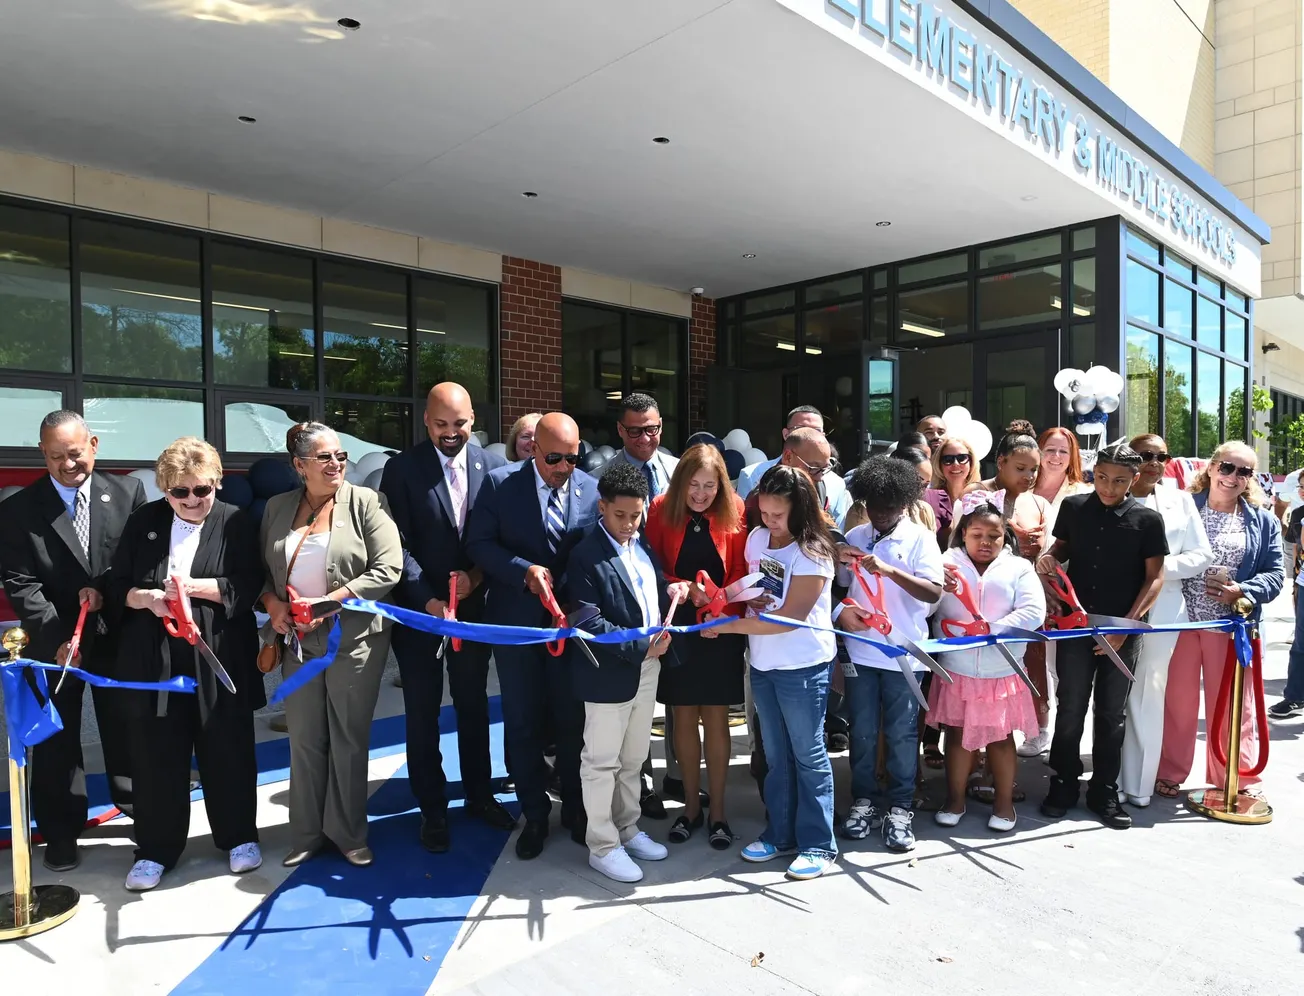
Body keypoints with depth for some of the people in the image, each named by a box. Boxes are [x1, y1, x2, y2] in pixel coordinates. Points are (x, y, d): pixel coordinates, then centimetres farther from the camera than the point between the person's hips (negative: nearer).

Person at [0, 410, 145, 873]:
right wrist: (56, 639, -18)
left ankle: (134, 803, 37)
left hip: (116, 635, 1)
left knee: (124, 727, 16)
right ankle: (61, 832, 25)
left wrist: (106, 590, -17)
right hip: (54, 642, -1)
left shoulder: (127, 492, -3)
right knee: (56, 740, 9)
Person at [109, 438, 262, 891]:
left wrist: (193, 587, -20)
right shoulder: (143, 521, 6)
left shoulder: (236, 522, -2)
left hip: (219, 659, -2)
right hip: (153, 659, 2)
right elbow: (117, 585, 6)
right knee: (156, 757, 9)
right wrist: (148, 598, -14)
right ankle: (155, 850, 25)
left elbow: (247, 586, -9)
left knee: (227, 752, 9)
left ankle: (239, 837, 27)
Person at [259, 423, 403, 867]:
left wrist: (330, 602, -18)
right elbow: (262, 570, 13)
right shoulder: (277, 508, 8)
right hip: (298, 642, 4)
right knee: (305, 740, 12)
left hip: (354, 639, -3)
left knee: (349, 739, 7)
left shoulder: (366, 502, -6)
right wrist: (272, 603, -7)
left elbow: (387, 569, -13)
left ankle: (348, 832, 24)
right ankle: (307, 832, 28)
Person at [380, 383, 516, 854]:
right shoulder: (403, 468, -8)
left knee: (473, 705, 16)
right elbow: (398, 544, -11)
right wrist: (428, 600, -18)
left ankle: (479, 795, 34)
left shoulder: (492, 466, -2)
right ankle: (432, 809, 25)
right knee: (423, 713, 9)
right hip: (418, 609, -2)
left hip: (473, 605, 2)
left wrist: (477, 575, -14)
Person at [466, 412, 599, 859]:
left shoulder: (593, 490, -2)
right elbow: (479, 544, -6)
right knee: (522, 723, 10)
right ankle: (535, 814, 27)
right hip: (516, 621, 0)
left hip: (572, 621, 1)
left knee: (573, 721, 10)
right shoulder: (500, 483, -6)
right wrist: (525, 571, -20)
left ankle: (575, 809, 31)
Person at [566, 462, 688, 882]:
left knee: (633, 759, 21)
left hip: (647, 669, 7)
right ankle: (602, 846, 22)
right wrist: (641, 646, -25)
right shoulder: (586, 555, -17)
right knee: (601, 763, 8)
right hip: (609, 674, -7)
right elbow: (590, 624, -21)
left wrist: (670, 592, -4)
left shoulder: (642, 542, 6)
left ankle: (627, 830, 37)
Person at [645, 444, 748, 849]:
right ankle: (691, 806, 26)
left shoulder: (733, 511, -4)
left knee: (716, 718, 5)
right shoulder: (661, 510, -5)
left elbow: (741, 570, -2)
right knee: (684, 718, 9)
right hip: (676, 628, 1)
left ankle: (717, 811, 20)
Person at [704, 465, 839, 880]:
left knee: (808, 755, 5)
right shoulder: (756, 538, 2)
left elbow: (790, 616, -22)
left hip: (803, 667, -6)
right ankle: (780, 833, 31)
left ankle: (818, 844, 18)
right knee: (775, 754, 17)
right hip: (763, 662, 7)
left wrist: (729, 625, -21)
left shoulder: (812, 553, -18)